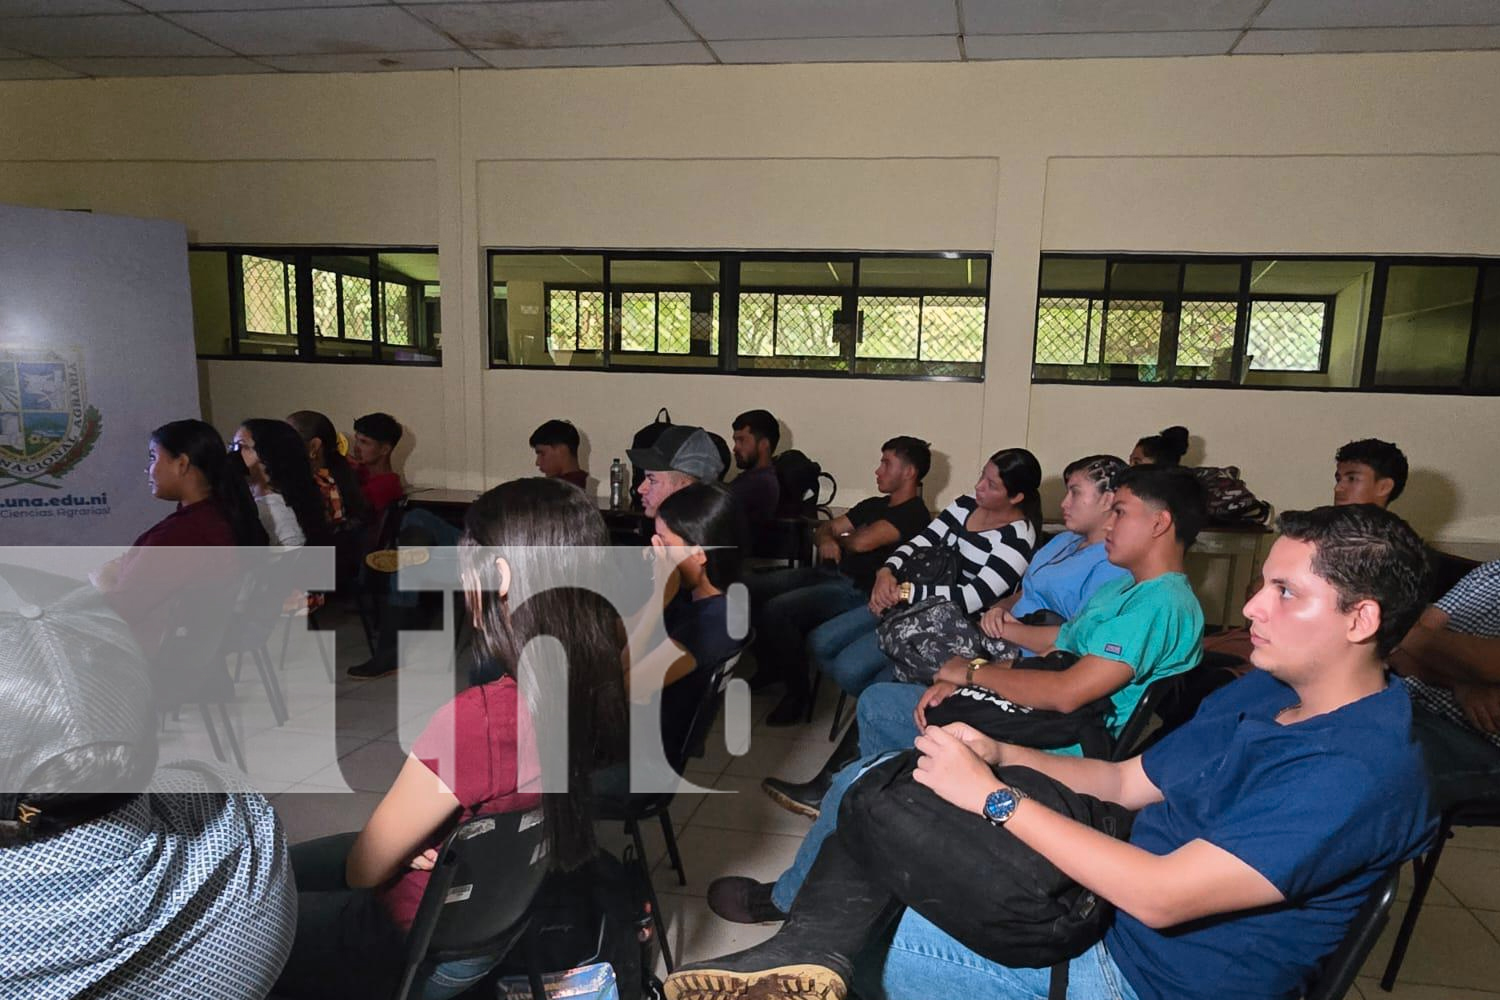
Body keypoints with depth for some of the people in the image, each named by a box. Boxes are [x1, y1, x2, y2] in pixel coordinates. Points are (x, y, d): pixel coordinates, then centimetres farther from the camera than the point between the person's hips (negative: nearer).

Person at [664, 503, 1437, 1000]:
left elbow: (1158, 895, -30)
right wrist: (1000, 754, -6)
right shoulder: (1257, 695, 6)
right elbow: (1127, 782, 10)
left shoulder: (1359, 771, -25)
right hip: (1100, 908, 9)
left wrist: (992, 796, -25)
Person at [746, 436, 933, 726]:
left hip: (858, 591, -9)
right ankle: (770, 667, 16)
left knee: (776, 609, -28)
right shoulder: (873, 505, 21)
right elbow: (823, 529, 19)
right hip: (828, 573, 9)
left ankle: (798, 690, -7)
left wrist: (838, 537, 1)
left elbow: (861, 541, -22)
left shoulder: (914, 513, -8)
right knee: (751, 589, -2)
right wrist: (825, 540, -6)